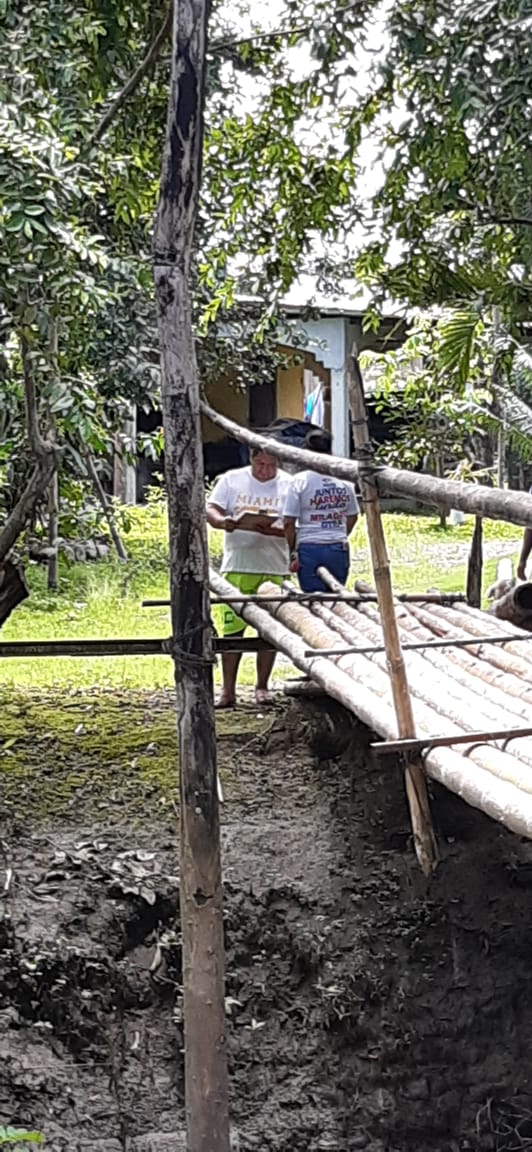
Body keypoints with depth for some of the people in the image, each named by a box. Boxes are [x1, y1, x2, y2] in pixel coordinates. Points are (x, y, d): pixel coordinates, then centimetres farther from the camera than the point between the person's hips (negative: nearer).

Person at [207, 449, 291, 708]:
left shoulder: (288, 485, 4)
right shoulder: (231, 480, 8)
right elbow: (210, 509, 3)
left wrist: (272, 531, -21)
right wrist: (222, 521, -20)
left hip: (274, 569, 0)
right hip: (237, 567, 0)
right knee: (232, 628, -2)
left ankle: (262, 687, 17)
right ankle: (228, 690, 3)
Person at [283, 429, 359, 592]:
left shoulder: (300, 480, -7)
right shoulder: (344, 480, 4)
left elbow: (289, 522, -8)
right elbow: (353, 517, 15)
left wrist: (293, 553, -1)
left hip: (310, 549, -3)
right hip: (340, 549, 3)